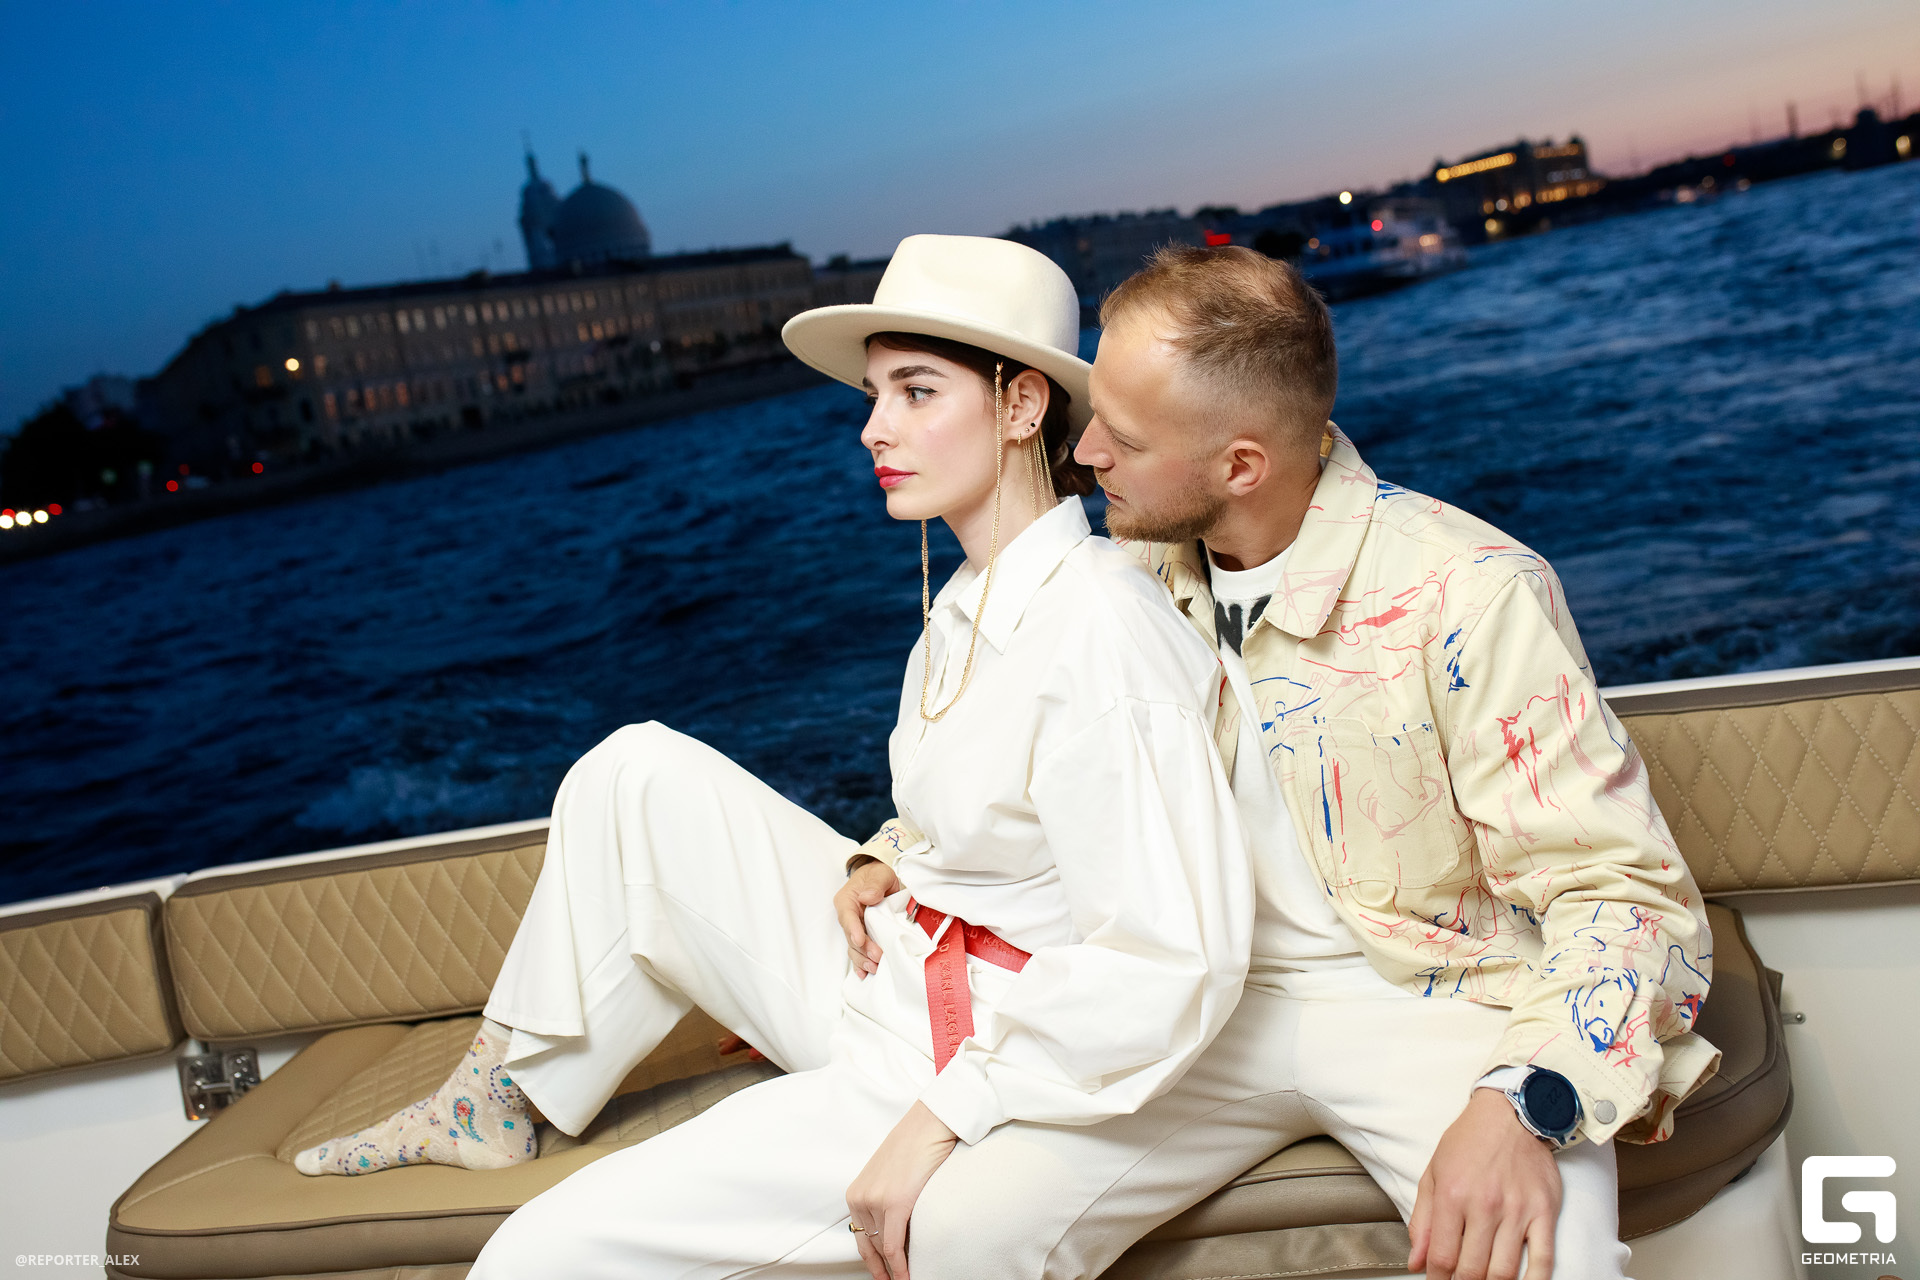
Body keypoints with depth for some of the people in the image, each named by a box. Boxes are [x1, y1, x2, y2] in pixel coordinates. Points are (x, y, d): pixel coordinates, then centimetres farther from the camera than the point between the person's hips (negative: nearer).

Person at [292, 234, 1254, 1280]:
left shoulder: (1103, 627, -23)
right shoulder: (969, 604, 5)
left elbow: (1177, 963, -28)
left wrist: (943, 1117, -25)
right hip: (882, 975, 9)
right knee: (637, 774, 3)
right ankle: (494, 1095, 13)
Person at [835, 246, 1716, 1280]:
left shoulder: (1467, 594, -17)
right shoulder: (1147, 567, 2)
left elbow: (1625, 891, -17)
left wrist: (1524, 1107, -34)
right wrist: (904, 856, 5)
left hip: (1432, 1001, -3)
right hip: (1219, 1000, 4)